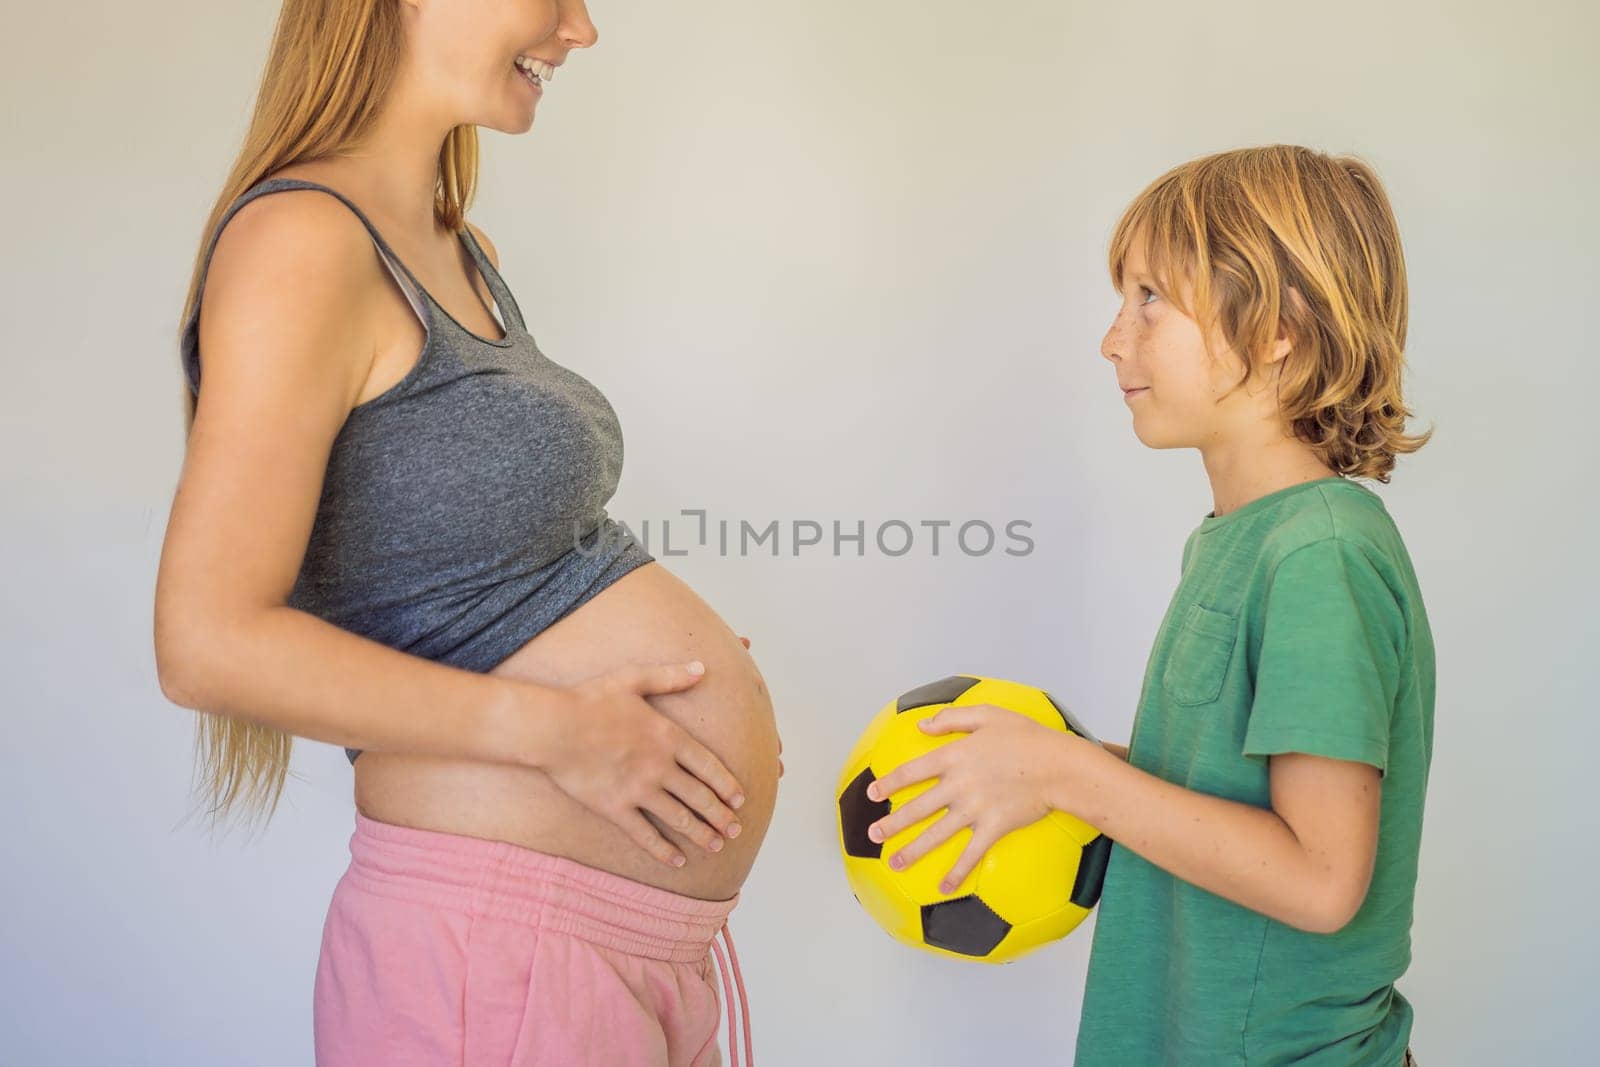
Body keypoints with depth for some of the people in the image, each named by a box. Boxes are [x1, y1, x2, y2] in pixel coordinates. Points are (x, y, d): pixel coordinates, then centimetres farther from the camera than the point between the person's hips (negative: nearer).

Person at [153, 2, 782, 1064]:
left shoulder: (465, 255, 12)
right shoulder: (301, 239, -16)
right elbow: (211, 642, -21)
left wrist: (668, 646, 6)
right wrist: (556, 728, -18)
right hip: (507, 939, -8)